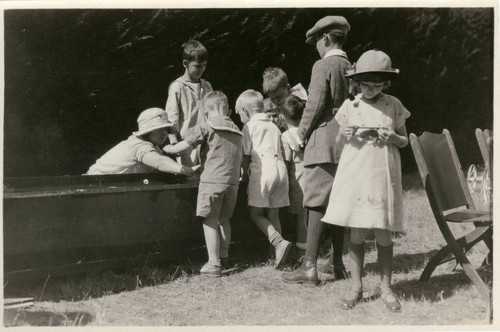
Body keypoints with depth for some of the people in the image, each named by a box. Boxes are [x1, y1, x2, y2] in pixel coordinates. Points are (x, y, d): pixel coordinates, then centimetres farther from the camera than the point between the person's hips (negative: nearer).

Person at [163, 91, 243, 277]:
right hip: (232, 181, 6)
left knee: (210, 221, -2)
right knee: (224, 219, 19)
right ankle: (223, 255, 30)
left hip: (212, 180, -6)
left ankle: (214, 264, -4)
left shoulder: (207, 127, -4)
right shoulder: (237, 131, 15)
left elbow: (182, 147, -7)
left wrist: (167, 149, 13)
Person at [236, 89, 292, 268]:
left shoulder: (250, 126, 3)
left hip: (263, 170, -7)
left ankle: (279, 242, -19)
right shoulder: (273, 126, 22)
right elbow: (279, 151, 18)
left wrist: (245, 174, 15)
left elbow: (246, 154, 1)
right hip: (280, 168, 7)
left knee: (255, 213, -1)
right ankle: (278, 254, 4)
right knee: (273, 215, 10)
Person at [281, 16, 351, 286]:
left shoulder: (323, 66, -7)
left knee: (316, 204, -6)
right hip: (346, 142, 7)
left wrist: (302, 133, 0)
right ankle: (338, 265, 15)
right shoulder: (352, 69, 13)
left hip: (323, 142, -7)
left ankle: (309, 267, -5)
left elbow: (315, 105, -13)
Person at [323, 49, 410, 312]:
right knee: (356, 233, 2)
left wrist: (392, 138, -11)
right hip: (355, 173, 1)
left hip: (383, 175, 0)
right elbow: (338, 140, 15)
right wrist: (345, 135, -8)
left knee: (384, 234, 2)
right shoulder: (350, 107, 5)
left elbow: (404, 141, 11)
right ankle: (356, 287, 13)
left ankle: (386, 288, 14)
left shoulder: (394, 106, 4)